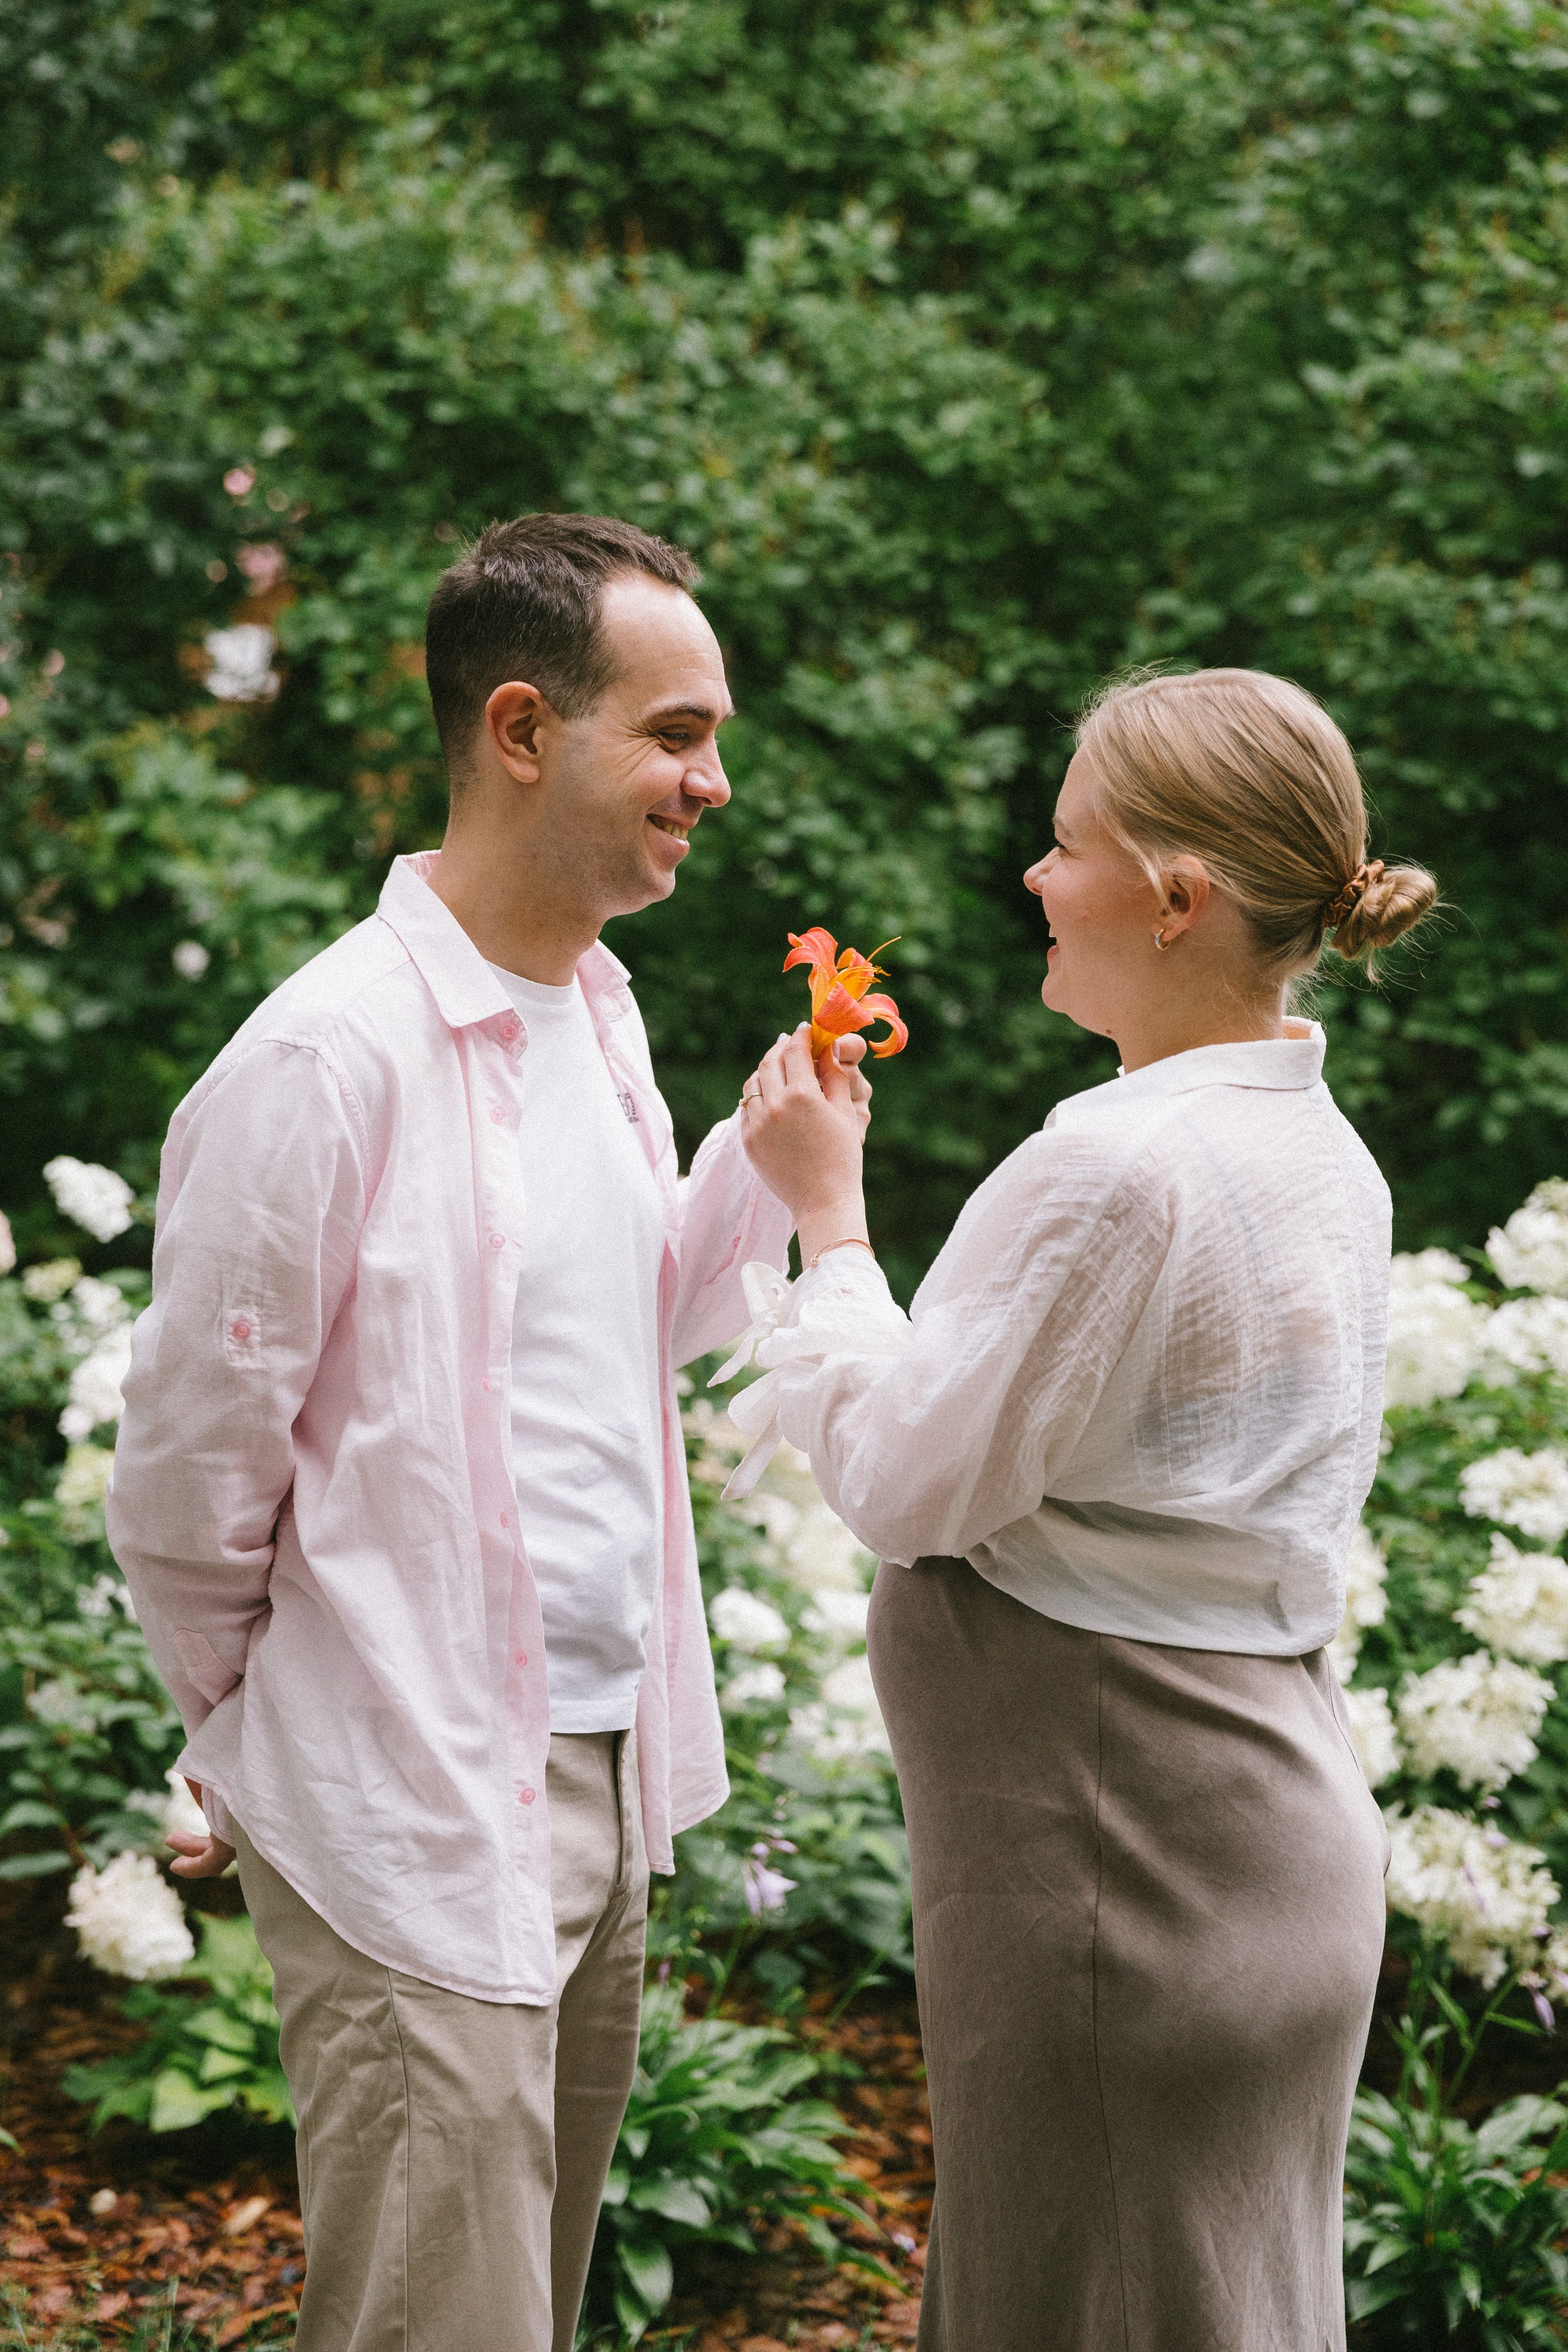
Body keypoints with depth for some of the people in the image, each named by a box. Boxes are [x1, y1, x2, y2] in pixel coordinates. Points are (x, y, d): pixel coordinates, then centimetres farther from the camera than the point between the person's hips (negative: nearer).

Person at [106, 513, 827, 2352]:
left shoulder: (595, 1007, 9)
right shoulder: (326, 1060, -19)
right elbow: (183, 1487, -13)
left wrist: (769, 1158, 2)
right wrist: (254, 1747, 2)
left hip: (601, 1779, 8)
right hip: (414, 1827, -8)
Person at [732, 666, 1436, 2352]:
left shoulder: (1111, 1170, -23)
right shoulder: (1324, 1155, 7)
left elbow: (910, 1486, -15)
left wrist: (828, 1215, -5)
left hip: (1117, 1863, -9)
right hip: (1273, 1840, 9)